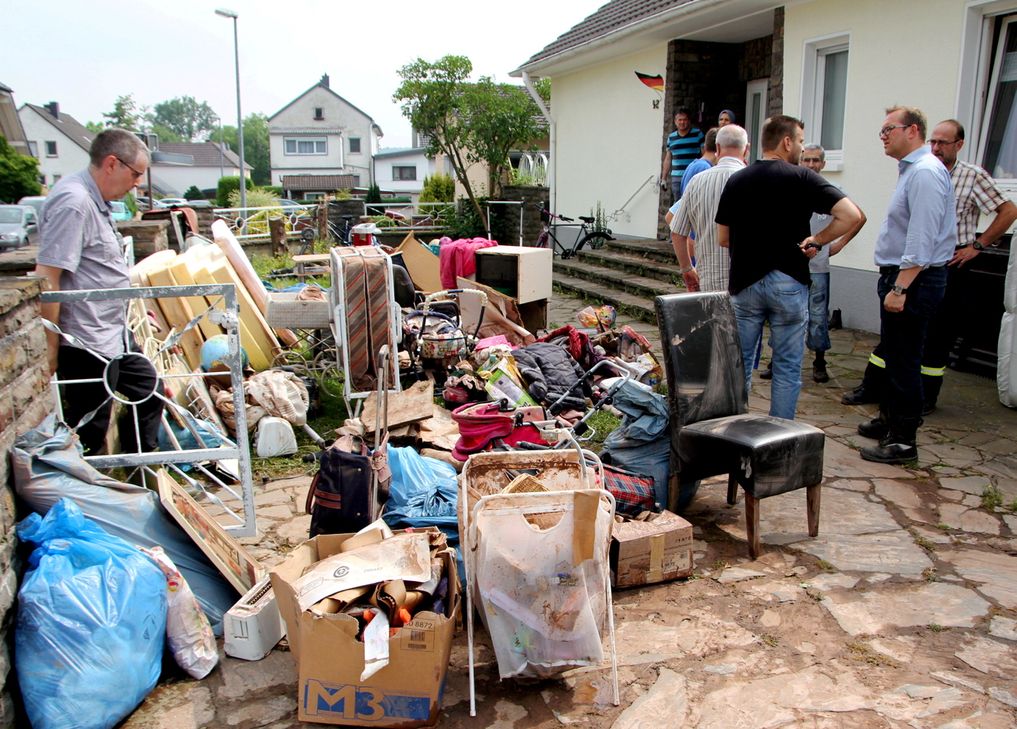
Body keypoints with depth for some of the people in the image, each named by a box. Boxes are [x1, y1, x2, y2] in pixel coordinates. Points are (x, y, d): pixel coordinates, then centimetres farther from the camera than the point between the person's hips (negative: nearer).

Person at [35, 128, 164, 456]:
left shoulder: (95, 200, 10)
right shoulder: (73, 202, -21)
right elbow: (46, 279, -26)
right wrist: (50, 349, -23)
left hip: (114, 335, 11)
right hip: (86, 344, -11)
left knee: (148, 389, 23)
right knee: (88, 436, 0)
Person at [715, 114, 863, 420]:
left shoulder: (735, 180, 5)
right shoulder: (801, 178, -6)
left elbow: (722, 239, 8)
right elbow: (851, 215, -15)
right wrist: (817, 240, -3)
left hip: (744, 283, 3)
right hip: (788, 283, -3)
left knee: (739, 365, 12)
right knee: (787, 368, 7)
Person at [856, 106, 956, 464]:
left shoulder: (925, 172, -17)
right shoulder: (912, 169, 16)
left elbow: (921, 239, -24)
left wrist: (899, 288, -26)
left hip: (913, 279, -10)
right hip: (901, 277, 11)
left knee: (904, 361, -4)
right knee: (893, 354, 20)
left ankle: (903, 441, 4)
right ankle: (890, 419, 34)